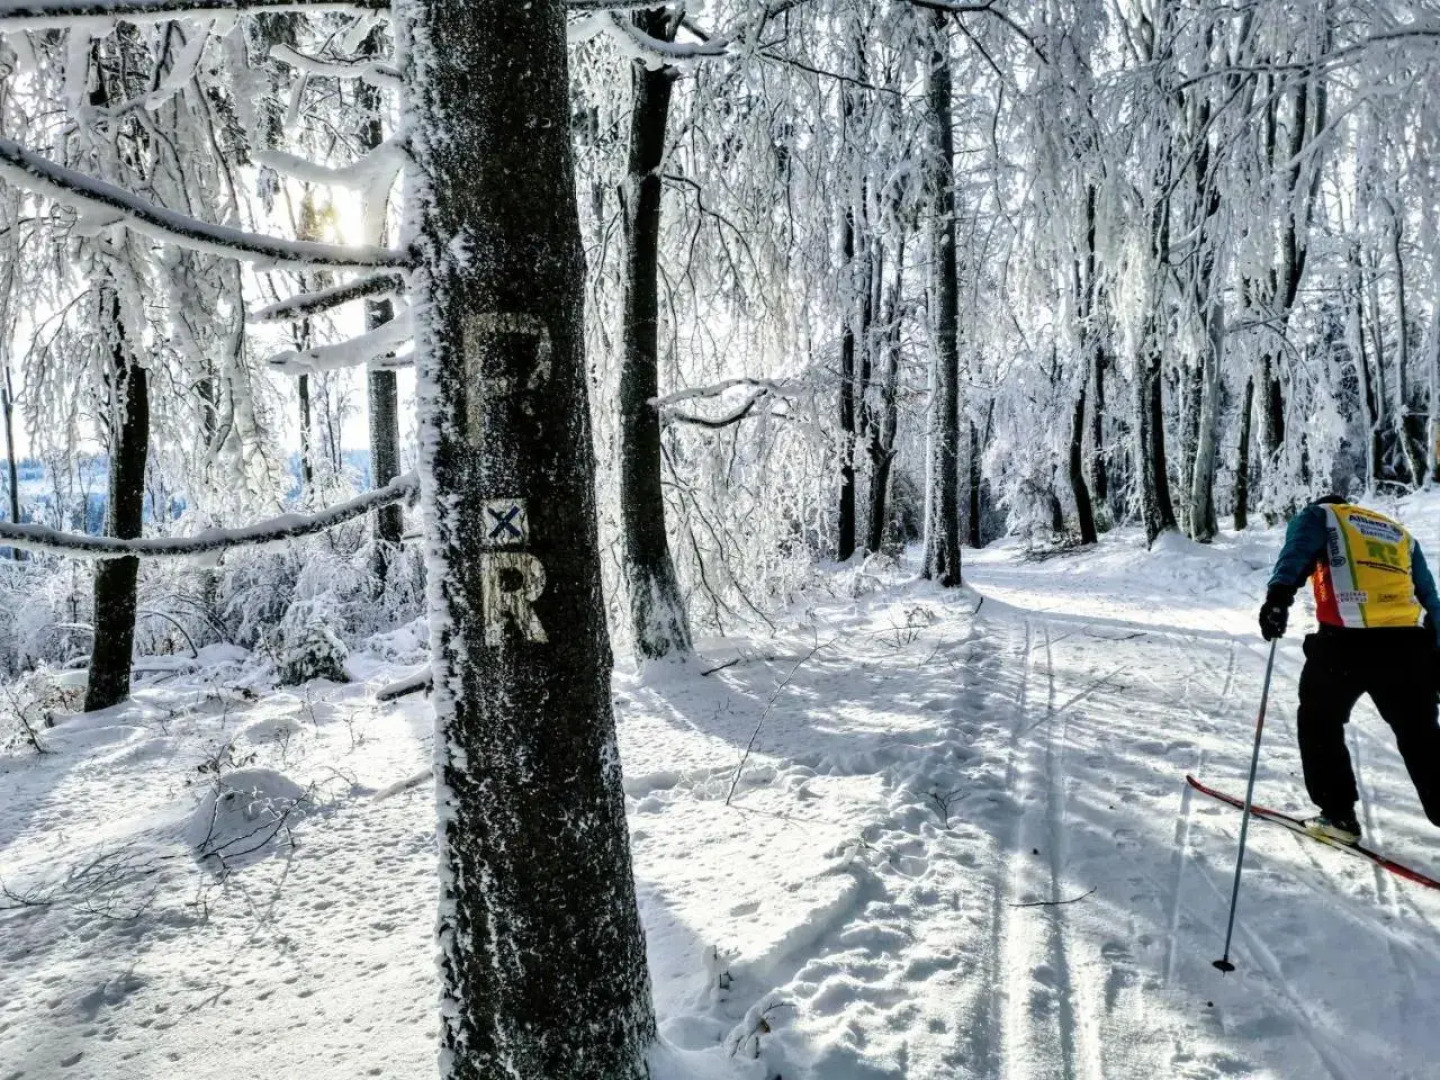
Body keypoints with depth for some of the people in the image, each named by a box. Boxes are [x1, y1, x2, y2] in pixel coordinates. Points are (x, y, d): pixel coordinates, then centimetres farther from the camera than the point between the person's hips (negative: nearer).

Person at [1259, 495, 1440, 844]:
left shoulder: (1318, 516, 17)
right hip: (1409, 644, 4)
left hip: (1346, 640, -4)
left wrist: (1279, 594, -25)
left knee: (1319, 722, 16)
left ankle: (1338, 815, 14)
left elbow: (1297, 551, -8)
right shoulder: (1401, 534, 31)